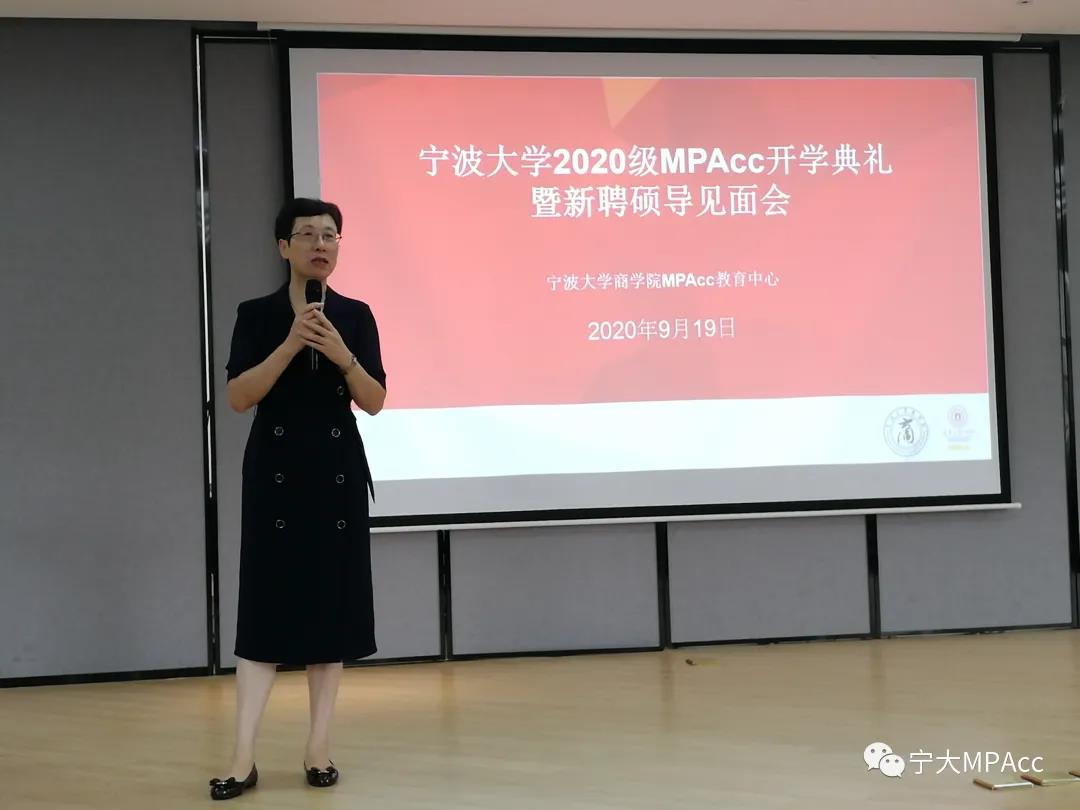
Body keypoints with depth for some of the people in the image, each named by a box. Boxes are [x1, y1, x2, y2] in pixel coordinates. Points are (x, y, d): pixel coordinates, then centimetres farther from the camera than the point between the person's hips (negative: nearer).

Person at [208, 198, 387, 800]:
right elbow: (239, 398, -9)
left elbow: (375, 402, -1)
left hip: (338, 472, 2)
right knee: (267, 606, -3)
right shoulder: (257, 315, 1)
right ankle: (244, 758, -1)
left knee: (333, 604, 4)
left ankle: (320, 748, 13)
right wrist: (291, 345, -19)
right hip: (275, 472, -1)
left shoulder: (356, 316, 4)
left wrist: (340, 354, -17)